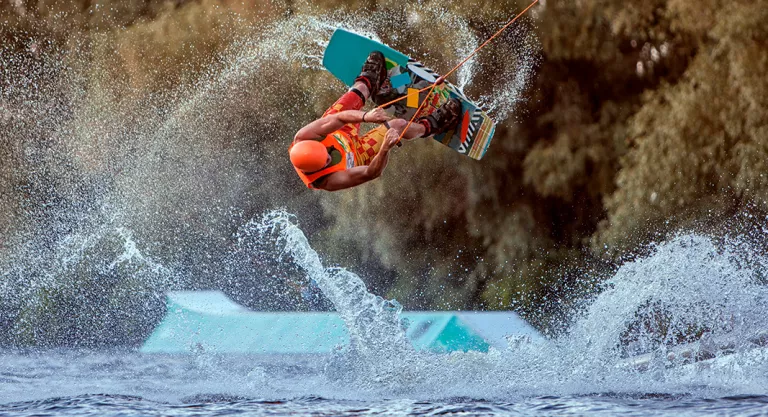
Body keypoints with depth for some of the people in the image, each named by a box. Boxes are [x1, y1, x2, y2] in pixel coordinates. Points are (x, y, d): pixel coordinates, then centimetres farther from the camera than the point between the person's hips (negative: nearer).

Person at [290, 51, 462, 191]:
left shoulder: (302, 138, -38)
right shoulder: (331, 181, -47)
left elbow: (336, 119, -38)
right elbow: (371, 173, -43)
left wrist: (365, 116, -54)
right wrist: (385, 149, -61)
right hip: (357, 156, -4)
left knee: (355, 95, 16)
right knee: (398, 125, -8)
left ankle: (366, 83, 56)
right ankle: (429, 126, 28)